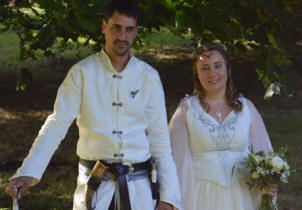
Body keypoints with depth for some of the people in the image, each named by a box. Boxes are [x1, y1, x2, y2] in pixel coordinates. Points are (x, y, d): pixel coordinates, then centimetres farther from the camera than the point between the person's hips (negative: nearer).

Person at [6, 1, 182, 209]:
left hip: (138, 185, 2)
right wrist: (29, 172, -21)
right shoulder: (82, 73, -2)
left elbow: (160, 139, 5)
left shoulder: (149, 77, 4)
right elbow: (57, 124, -9)